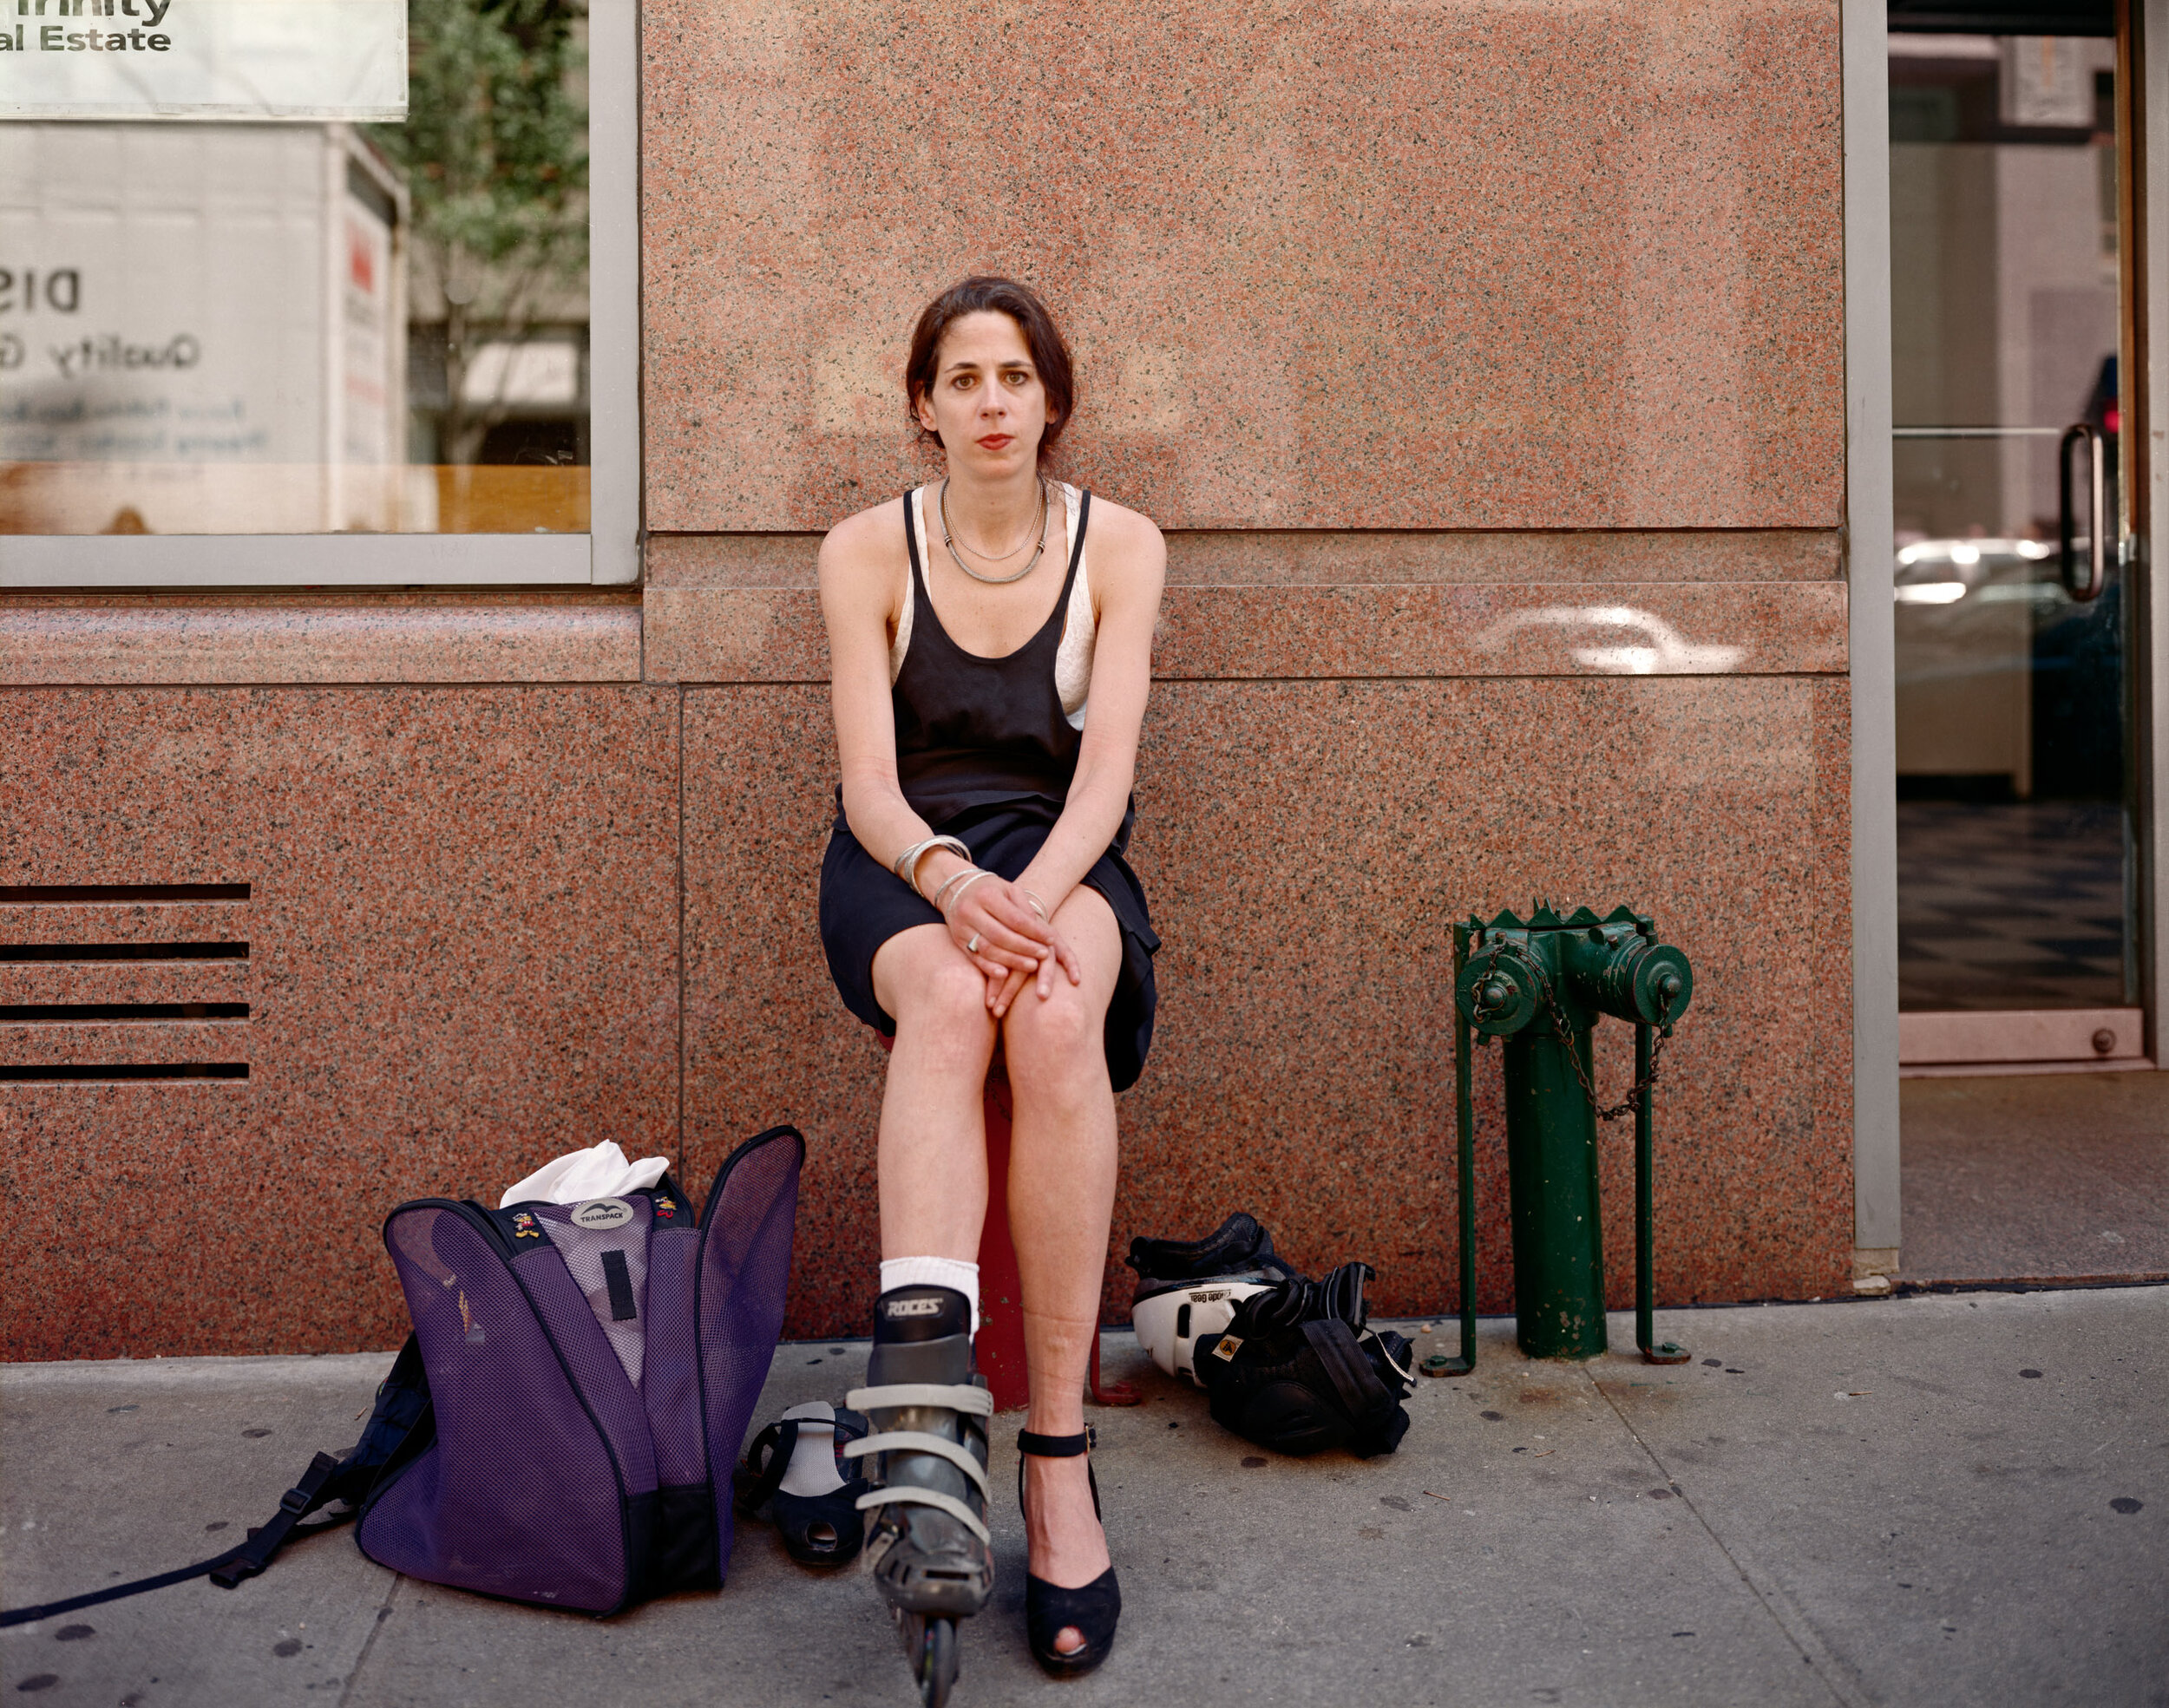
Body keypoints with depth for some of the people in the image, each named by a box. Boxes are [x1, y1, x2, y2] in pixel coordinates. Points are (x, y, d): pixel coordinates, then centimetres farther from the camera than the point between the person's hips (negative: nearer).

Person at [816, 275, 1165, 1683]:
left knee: (1055, 1013, -36)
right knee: (949, 998, -37)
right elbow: (871, 782, -5)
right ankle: (927, 1409, -51)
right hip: (904, 858, 0)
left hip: (1060, 854, 0)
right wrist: (949, 881, -28)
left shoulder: (1119, 546, 4)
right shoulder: (867, 550, 3)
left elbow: (1105, 770, -6)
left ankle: (1059, 1451, -34)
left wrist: (1035, 897, -26)